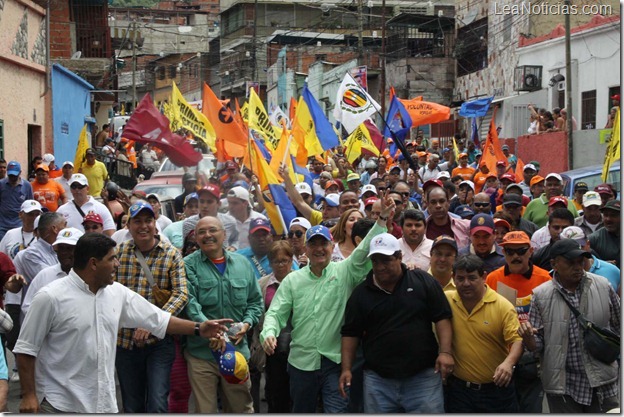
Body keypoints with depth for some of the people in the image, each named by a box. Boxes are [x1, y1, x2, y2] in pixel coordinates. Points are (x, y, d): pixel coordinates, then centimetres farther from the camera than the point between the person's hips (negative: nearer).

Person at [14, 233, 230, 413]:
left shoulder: (118, 293, 5)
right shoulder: (50, 297, -12)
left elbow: (157, 319, 11)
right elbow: (26, 349, -9)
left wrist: (198, 329, 7)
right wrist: (28, 395, -11)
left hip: (104, 402, 6)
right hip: (60, 404, -6)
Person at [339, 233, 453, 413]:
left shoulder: (423, 281, 0)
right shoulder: (361, 293, 4)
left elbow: (442, 318, -1)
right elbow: (351, 333, 6)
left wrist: (445, 352, -13)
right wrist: (346, 369, -2)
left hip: (423, 376, -2)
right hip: (378, 381, 2)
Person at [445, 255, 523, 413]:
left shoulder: (503, 306, -10)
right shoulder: (446, 301, -2)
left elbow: (517, 340, -14)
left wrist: (508, 362, -35)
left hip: (497, 389, -1)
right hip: (459, 389, 2)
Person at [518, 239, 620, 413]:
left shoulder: (602, 286, -2)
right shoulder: (541, 295, -5)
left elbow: (618, 326, 10)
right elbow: (536, 345, -1)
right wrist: (527, 337, -21)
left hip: (602, 382, 1)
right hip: (563, 385, -1)